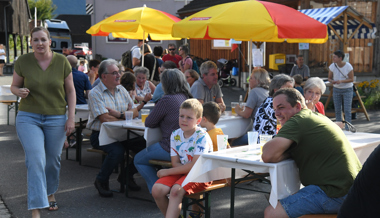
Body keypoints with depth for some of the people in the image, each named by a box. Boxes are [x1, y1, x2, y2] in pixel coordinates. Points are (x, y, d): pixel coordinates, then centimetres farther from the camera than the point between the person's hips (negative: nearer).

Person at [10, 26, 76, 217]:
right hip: (28, 118, -1)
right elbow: (14, 86, 8)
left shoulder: (62, 62, -3)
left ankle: (50, 193, 38)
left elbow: (70, 90, 3)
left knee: (53, 160, 11)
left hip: (56, 118, 1)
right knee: (35, 160, -13)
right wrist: (19, 92, -16)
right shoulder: (23, 62, -3)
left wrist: (71, 118, -2)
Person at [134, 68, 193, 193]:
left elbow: (149, 123, -7)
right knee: (149, 149, 30)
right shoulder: (187, 98, 8)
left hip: (171, 149, -8)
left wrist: (161, 122, 11)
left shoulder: (167, 100, -16)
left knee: (139, 160, 12)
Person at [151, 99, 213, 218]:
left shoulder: (202, 137, -15)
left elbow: (194, 166, -20)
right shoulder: (175, 135, 2)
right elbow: (175, 163, 2)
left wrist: (167, 172, -15)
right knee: (157, 190, -17)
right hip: (181, 171, 6)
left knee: (176, 190, -32)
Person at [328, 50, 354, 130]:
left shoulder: (348, 66, -17)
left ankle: (347, 129, 0)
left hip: (347, 89, -3)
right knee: (337, 110, 5)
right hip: (336, 89, 3)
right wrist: (332, 81, -23)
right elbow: (329, 78, 1)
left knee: (347, 110, -6)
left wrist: (341, 81, -27)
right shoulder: (332, 66, -9)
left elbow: (351, 79, -11)